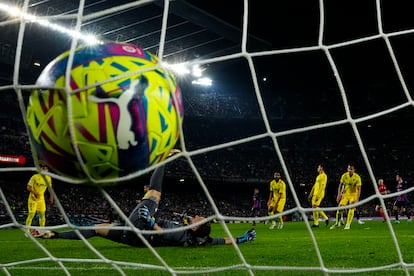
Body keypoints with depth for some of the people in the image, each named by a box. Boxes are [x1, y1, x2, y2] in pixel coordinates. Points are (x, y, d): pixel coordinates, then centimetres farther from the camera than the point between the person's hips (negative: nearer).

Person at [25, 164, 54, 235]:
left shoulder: (48, 178, 1)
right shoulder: (35, 177, -15)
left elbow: (50, 187, 16)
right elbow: (28, 187, -15)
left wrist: (51, 196, 6)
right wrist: (34, 192, -31)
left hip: (41, 198, 5)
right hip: (33, 198, -5)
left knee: (42, 214, 5)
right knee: (31, 214, -9)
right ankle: (27, 230, -2)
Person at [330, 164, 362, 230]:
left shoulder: (357, 177, -17)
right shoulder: (344, 176, -7)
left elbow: (359, 189, -17)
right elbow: (340, 185, 3)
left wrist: (357, 199, -24)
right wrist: (339, 195, -3)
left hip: (353, 195, -3)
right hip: (345, 194, 3)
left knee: (351, 208, -14)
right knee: (340, 207, -5)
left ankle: (348, 225, -6)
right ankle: (337, 223, 9)